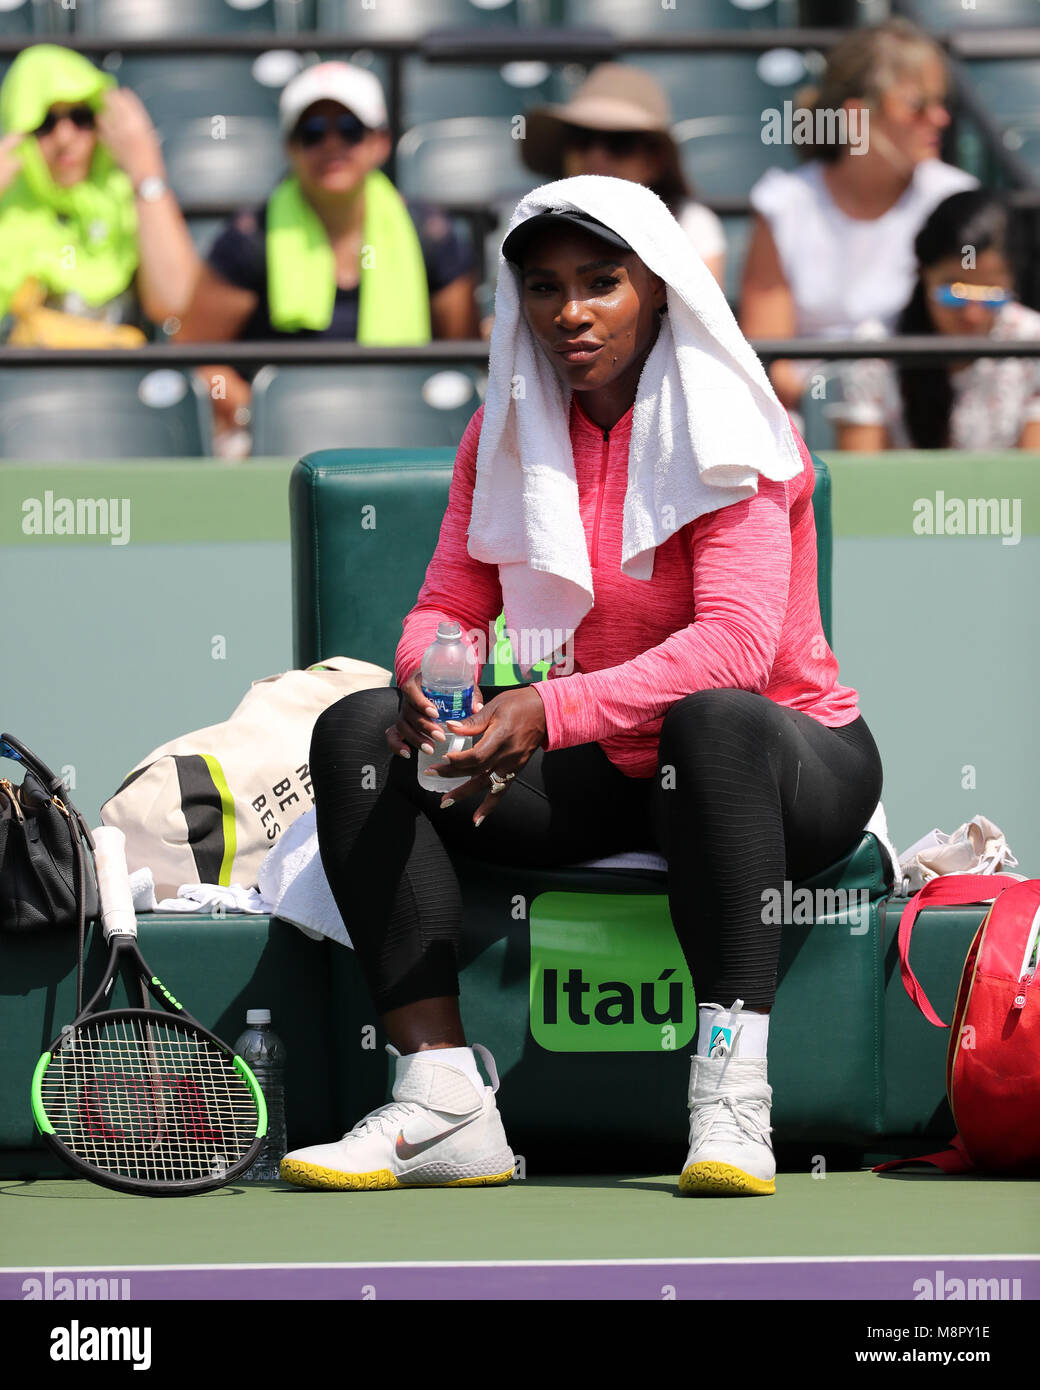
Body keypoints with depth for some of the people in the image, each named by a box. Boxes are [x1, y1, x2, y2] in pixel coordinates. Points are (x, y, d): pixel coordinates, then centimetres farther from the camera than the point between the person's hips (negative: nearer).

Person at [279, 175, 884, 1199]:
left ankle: (730, 1106, -41)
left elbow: (735, 643, -26)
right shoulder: (504, 432, 5)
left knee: (713, 720, -41)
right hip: (596, 779, 5)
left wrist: (554, 712, -38)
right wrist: (430, 678, -21)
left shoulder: (732, 433, -13)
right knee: (358, 730, -15)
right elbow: (449, 605, 5)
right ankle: (443, 1106, -26)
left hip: (783, 768, -5)